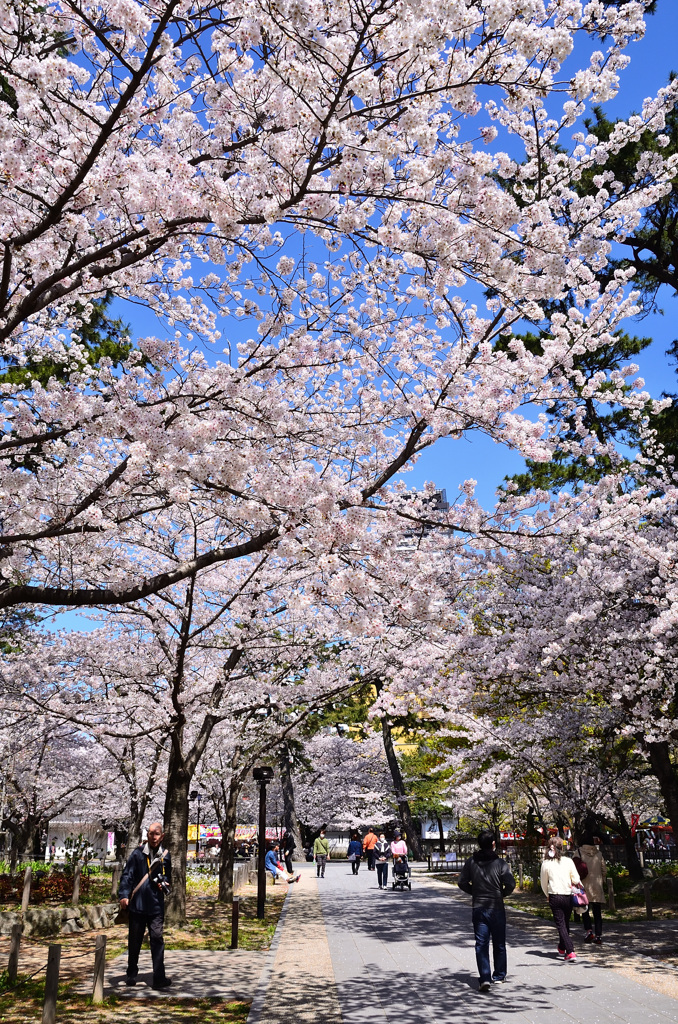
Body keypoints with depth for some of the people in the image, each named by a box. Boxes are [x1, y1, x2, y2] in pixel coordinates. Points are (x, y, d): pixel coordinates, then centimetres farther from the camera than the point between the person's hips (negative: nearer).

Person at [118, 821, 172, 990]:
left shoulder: (165, 856, 5)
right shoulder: (138, 853, -4)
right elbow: (127, 875, -6)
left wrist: (164, 884, -2)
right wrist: (124, 895, -17)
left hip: (156, 905, 1)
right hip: (137, 904, -1)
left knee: (157, 938, -6)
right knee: (134, 941, 12)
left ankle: (159, 978, -4)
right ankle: (131, 975, 29)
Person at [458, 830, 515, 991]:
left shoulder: (471, 862, -2)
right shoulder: (500, 863, -11)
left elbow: (462, 882, -1)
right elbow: (510, 884, -17)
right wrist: (503, 894, 3)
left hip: (478, 908, 1)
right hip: (496, 908, -1)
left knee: (481, 944, 3)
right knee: (499, 944, 17)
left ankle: (484, 978, -9)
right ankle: (499, 975, 29)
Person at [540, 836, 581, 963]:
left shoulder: (546, 863, -5)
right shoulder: (568, 861, -6)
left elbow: (544, 883, 4)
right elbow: (576, 880, -5)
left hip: (554, 896, -2)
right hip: (568, 896, 2)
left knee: (561, 924, 3)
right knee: (565, 923, 19)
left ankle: (570, 952, -10)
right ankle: (562, 948, 34)